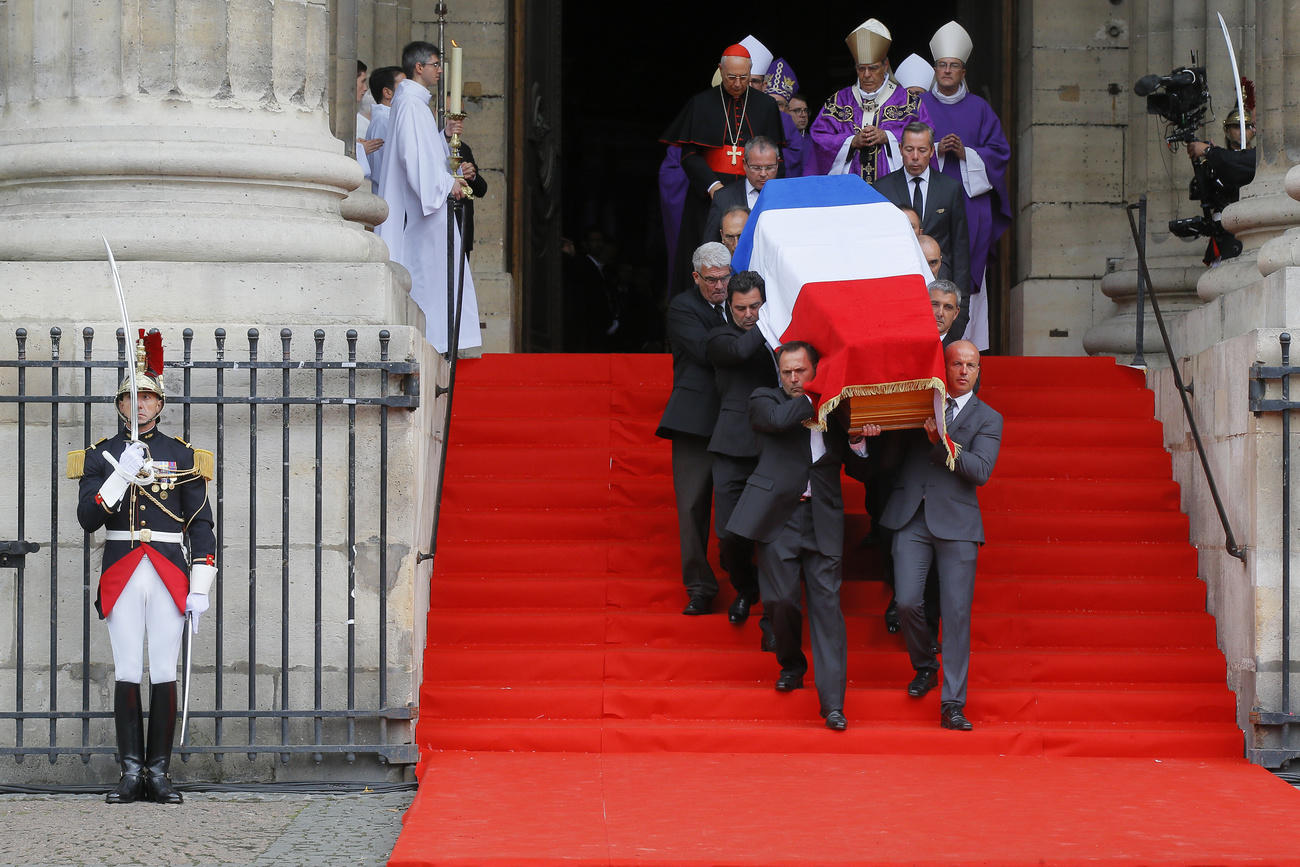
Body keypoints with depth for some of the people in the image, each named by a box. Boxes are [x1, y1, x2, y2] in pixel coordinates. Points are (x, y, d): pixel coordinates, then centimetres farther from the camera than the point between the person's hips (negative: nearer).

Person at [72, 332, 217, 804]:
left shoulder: (183, 456, 8)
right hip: (120, 578, 0)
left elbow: (201, 525, 7)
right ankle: (131, 774, 1)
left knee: (164, 675, -1)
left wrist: (200, 589, -1)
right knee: (127, 674, -2)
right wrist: (121, 474, -15)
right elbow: (87, 518, -2)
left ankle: (160, 774, 3)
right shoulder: (100, 455, 8)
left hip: (170, 576, 0)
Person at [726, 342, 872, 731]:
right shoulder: (765, 400, 9)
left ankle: (833, 703, -8)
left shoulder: (834, 410, 16)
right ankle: (792, 663, 25)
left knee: (827, 605, -6)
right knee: (780, 600, -7)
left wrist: (858, 442, -3)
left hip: (822, 522, 1)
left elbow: (857, 471, 17)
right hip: (778, 517, -1)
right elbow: (777, 419, -16)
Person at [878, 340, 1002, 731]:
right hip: (911, 518, 1)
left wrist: (941, 442, -17)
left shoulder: (988, 419, 9)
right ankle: (925, 668, 19)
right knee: (907, 602, -10)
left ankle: (953, 705, -5)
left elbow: (980, 471, -5)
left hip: (956, 522, -1)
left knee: (957, 614, -7)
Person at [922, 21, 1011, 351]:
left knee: (967, 273, -4)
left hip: (970, 199, 1)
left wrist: (966, 152, -9)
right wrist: (936, 151, -13)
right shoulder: (919, 106, 9)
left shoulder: (979, 109, 11)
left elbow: (999, 150, 7)